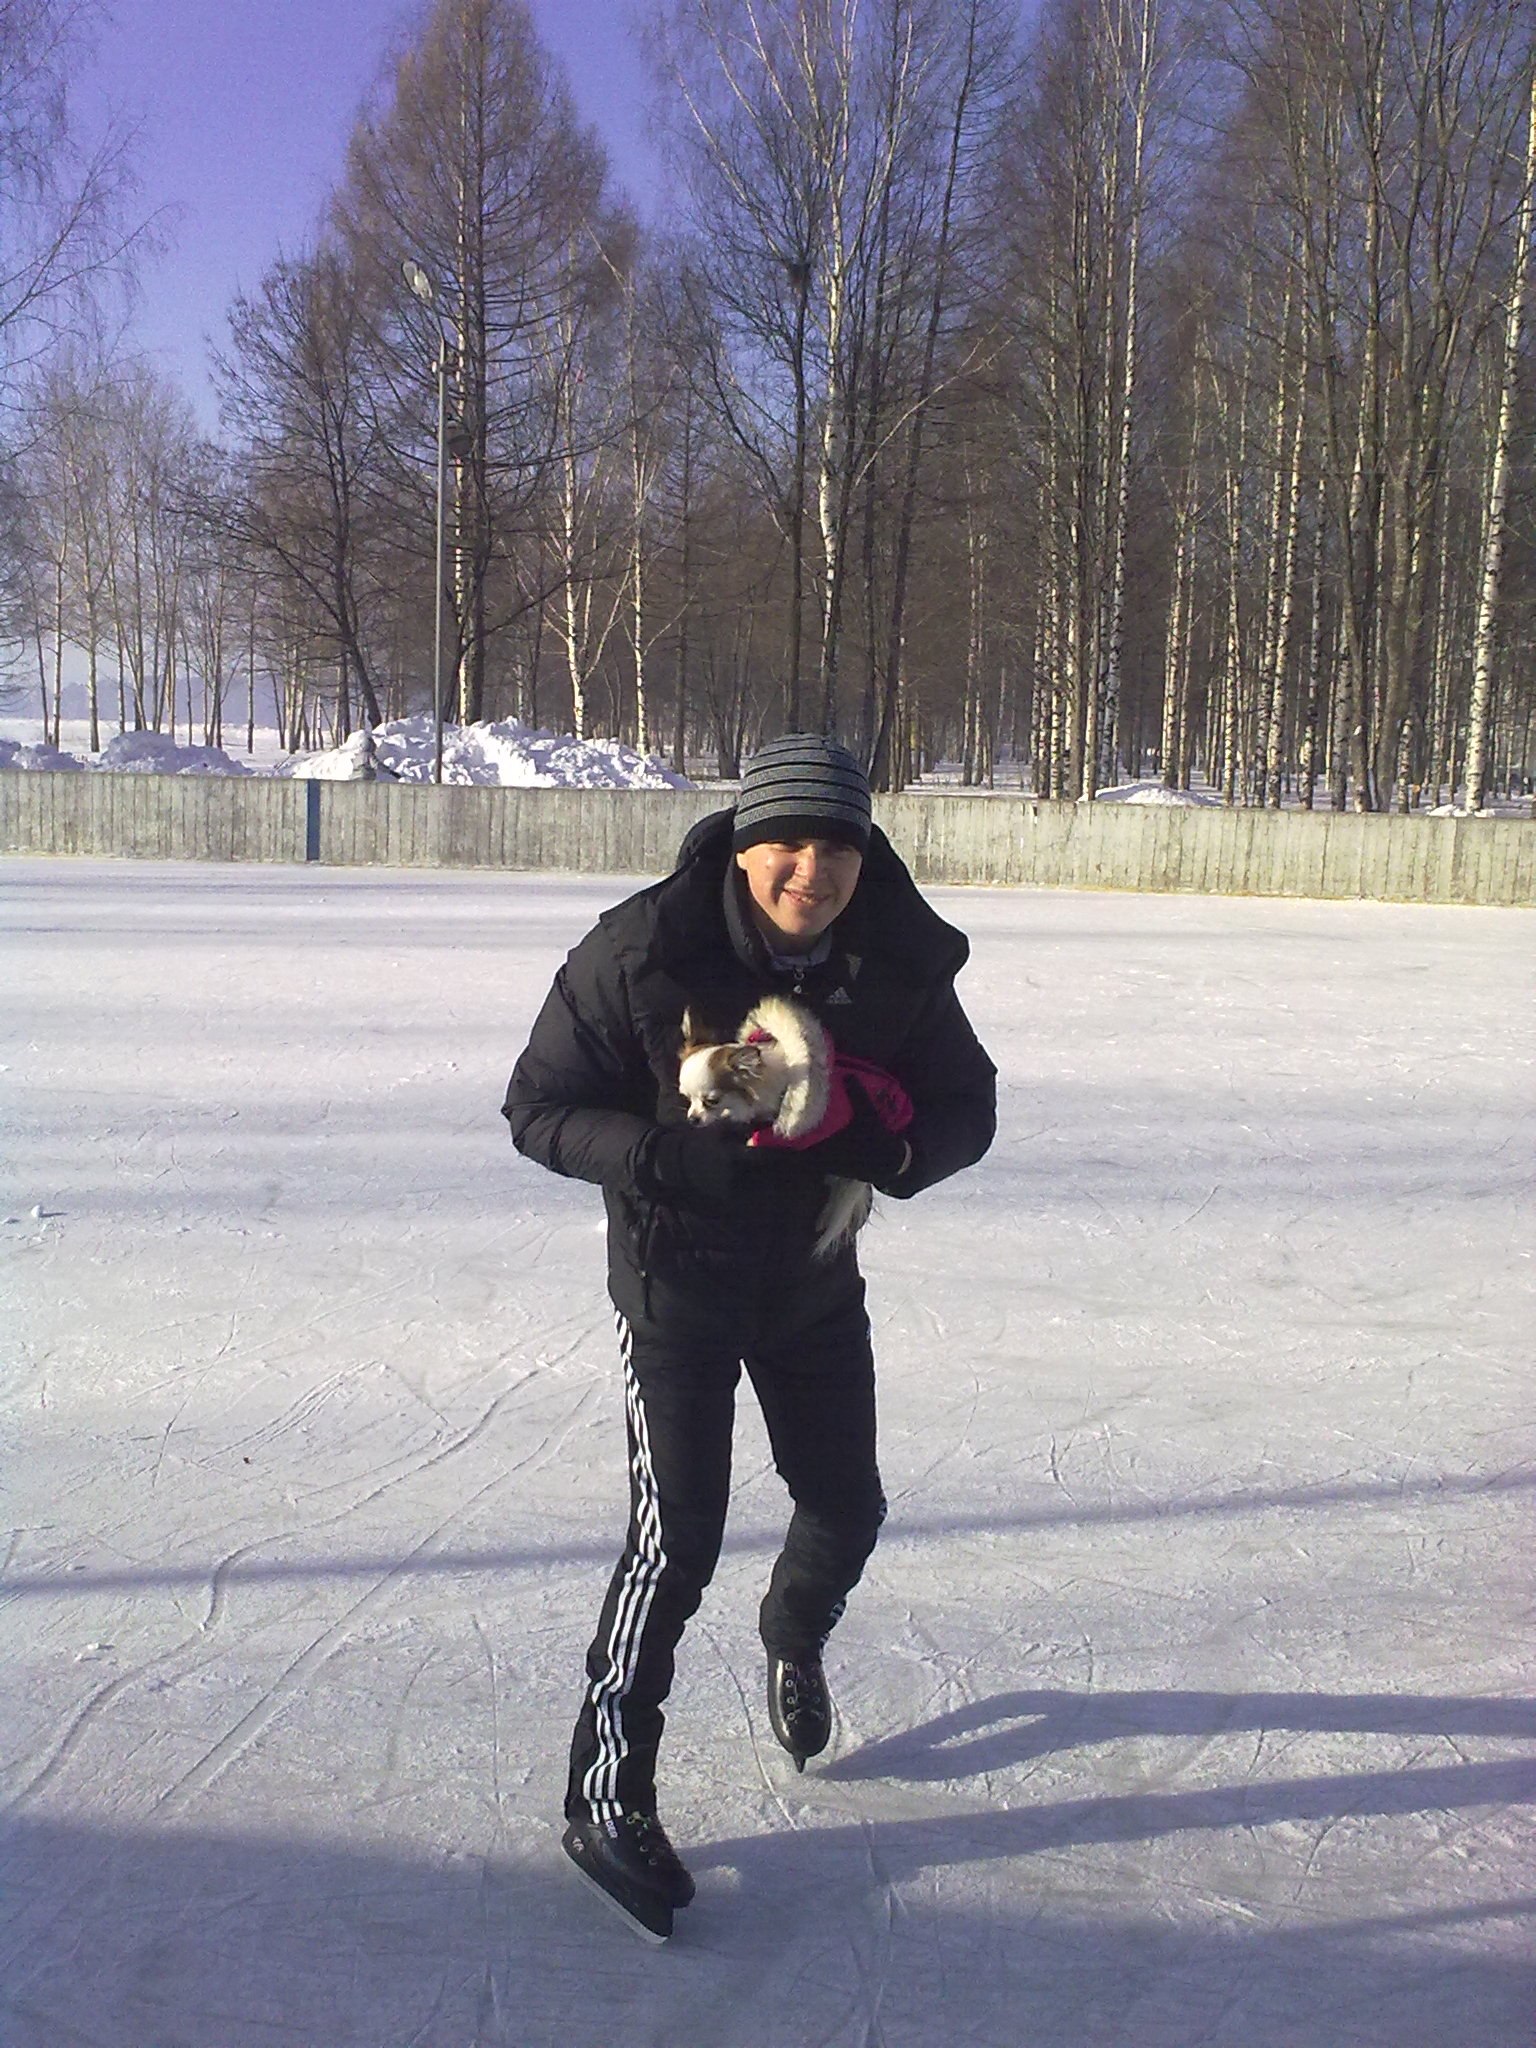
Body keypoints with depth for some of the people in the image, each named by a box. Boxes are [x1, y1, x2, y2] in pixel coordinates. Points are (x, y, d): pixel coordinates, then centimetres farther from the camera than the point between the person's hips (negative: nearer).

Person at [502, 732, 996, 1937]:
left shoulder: (901, 961, -14)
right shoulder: (643, 953, -24)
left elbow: (965, 1107, -4)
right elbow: (541, 1109, -17)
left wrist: (888, 1147, -27)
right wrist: (672, 1154, -34)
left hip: (813, 1272, 5)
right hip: (678, 1273, -4)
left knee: (846, 1506, 16)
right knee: (678, 1533, -10)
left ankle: (796, 1638, 52)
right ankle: (607, 1796, 9)